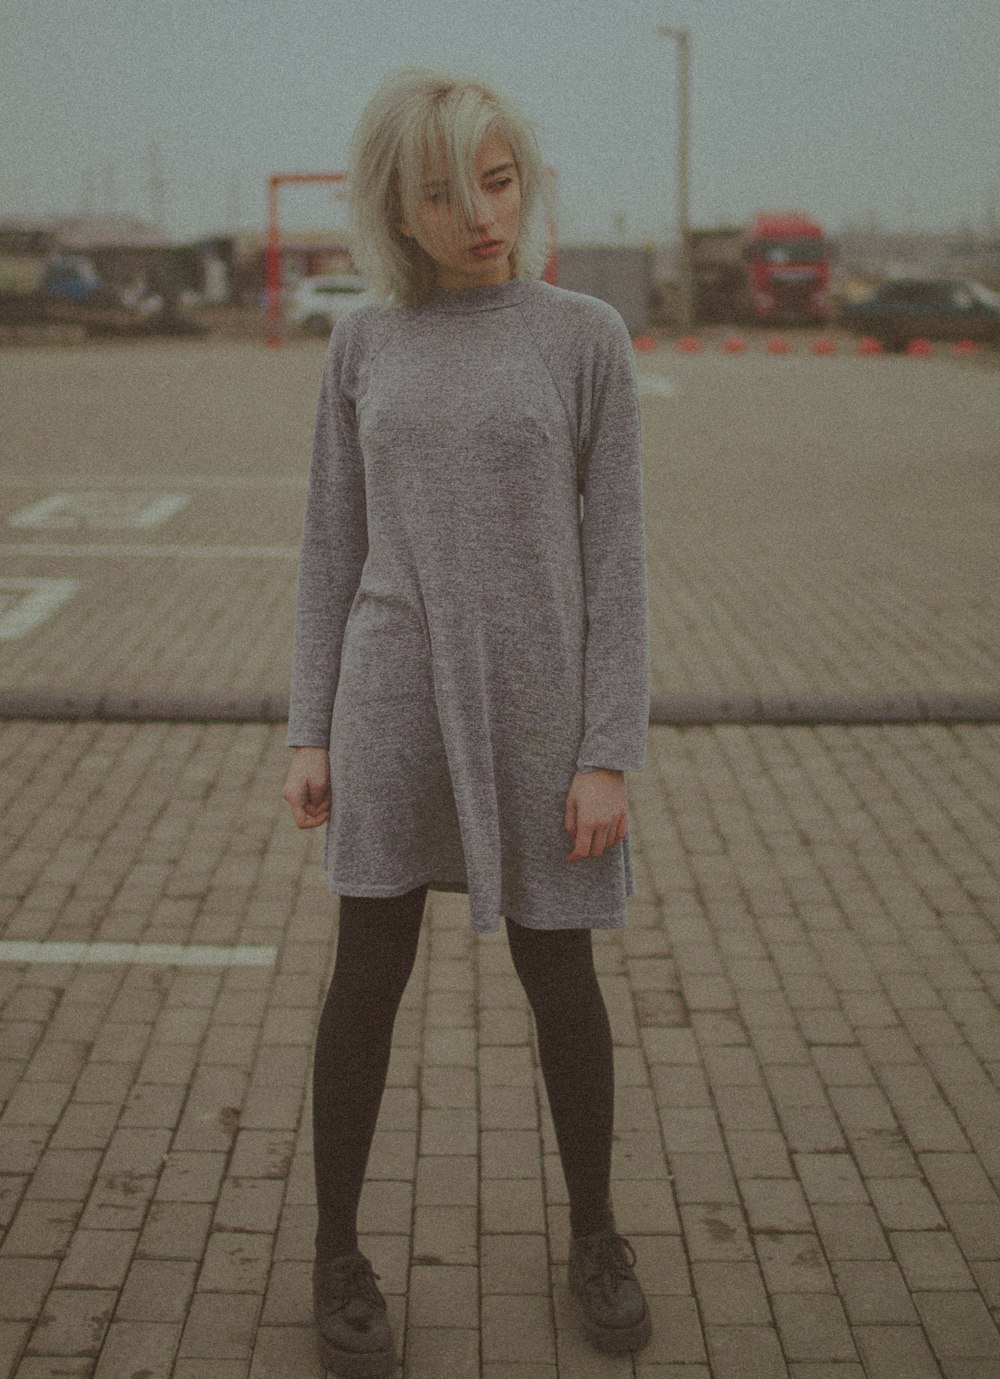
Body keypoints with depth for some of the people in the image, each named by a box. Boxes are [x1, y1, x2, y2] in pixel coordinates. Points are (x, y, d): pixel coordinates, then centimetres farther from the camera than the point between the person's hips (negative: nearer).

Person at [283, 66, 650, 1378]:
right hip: (396, 708, 1)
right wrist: (312, 733, 3)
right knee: (368, 978, 5)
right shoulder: (363, 347, 4)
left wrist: (610, 754, -8)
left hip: (537, 713, -1)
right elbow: (333, 547, 7)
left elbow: (614, 555, -3)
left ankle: (593, 1228, 30)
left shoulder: (587, 338, -2)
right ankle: (338, 1250, 22)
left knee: (560, 978, 9)